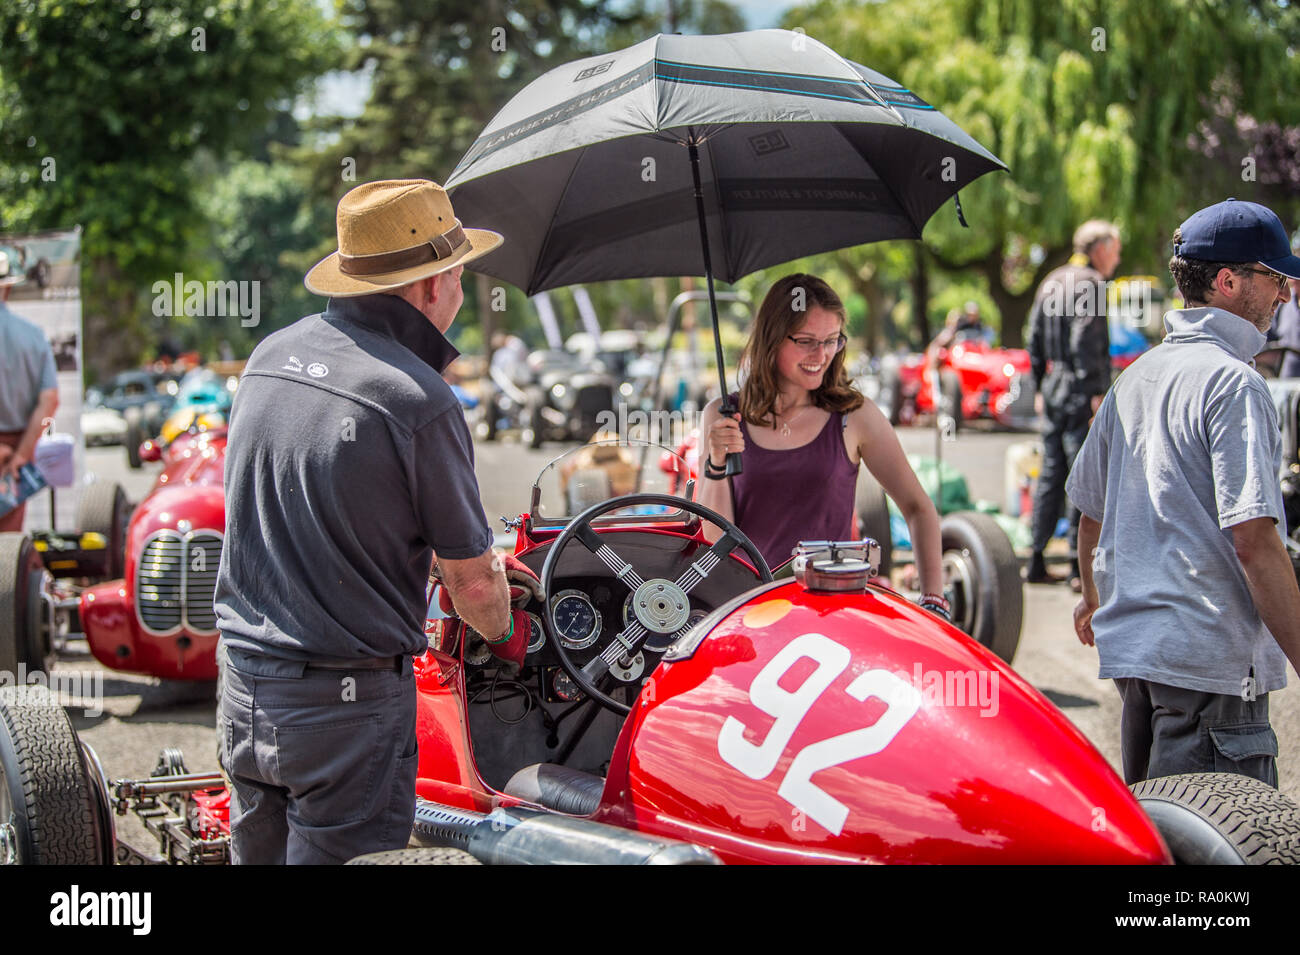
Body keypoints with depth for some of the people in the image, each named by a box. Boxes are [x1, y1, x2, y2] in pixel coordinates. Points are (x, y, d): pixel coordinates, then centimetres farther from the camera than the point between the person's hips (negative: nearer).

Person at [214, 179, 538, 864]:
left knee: (259, 852, 17)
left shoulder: (269, 355, 4)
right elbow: (472, 582, -9)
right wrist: (506, 632, 15)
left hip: (242, 679, 7)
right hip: (345, 704, -7)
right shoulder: (417, 400, -17)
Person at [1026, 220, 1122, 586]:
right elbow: (1085, 342, -18)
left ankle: (1037, 561, 14)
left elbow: (1035, 339, 18)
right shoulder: (1090, 283, -10)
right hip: (1080, 392, -8)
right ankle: (1081, 565, -3)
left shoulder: (1051, 282, 16)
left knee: (1051, 473, 12)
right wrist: (1095, 393, -17)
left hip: (1052, 390, 8)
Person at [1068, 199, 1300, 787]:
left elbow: (1090, 507, 23)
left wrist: (1093, 597, 40)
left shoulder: (1134, 378, 13)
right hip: (1212, 659, -9)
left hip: (1129, 647, 9)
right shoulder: (1234, 384, -12)